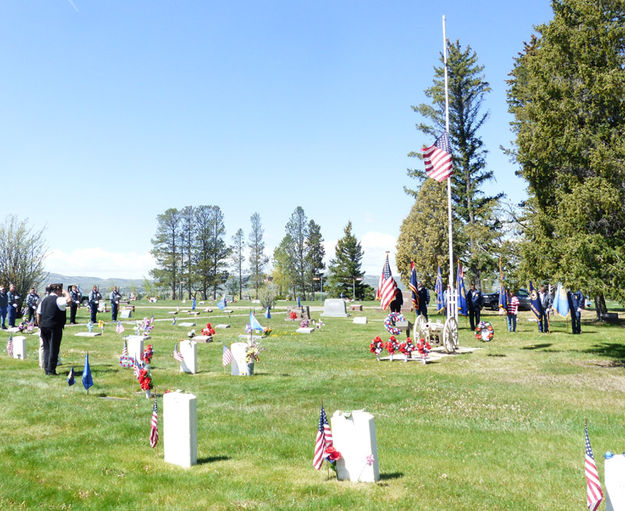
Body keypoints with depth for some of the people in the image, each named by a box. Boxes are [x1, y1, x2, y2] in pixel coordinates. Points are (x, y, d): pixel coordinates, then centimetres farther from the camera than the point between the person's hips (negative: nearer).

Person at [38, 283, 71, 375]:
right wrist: (65, 292, -8)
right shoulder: (58, 300, -9)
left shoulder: (44, 300, 15)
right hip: (55, 327, -7)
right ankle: (51, 369, -1)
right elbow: (69, 300, -26)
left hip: (44, 327, 7)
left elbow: (39, 315, 16)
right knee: (53, 348, -1)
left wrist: (40, 326, 23)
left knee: (46, 348, 13)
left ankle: (46, 369, 15)